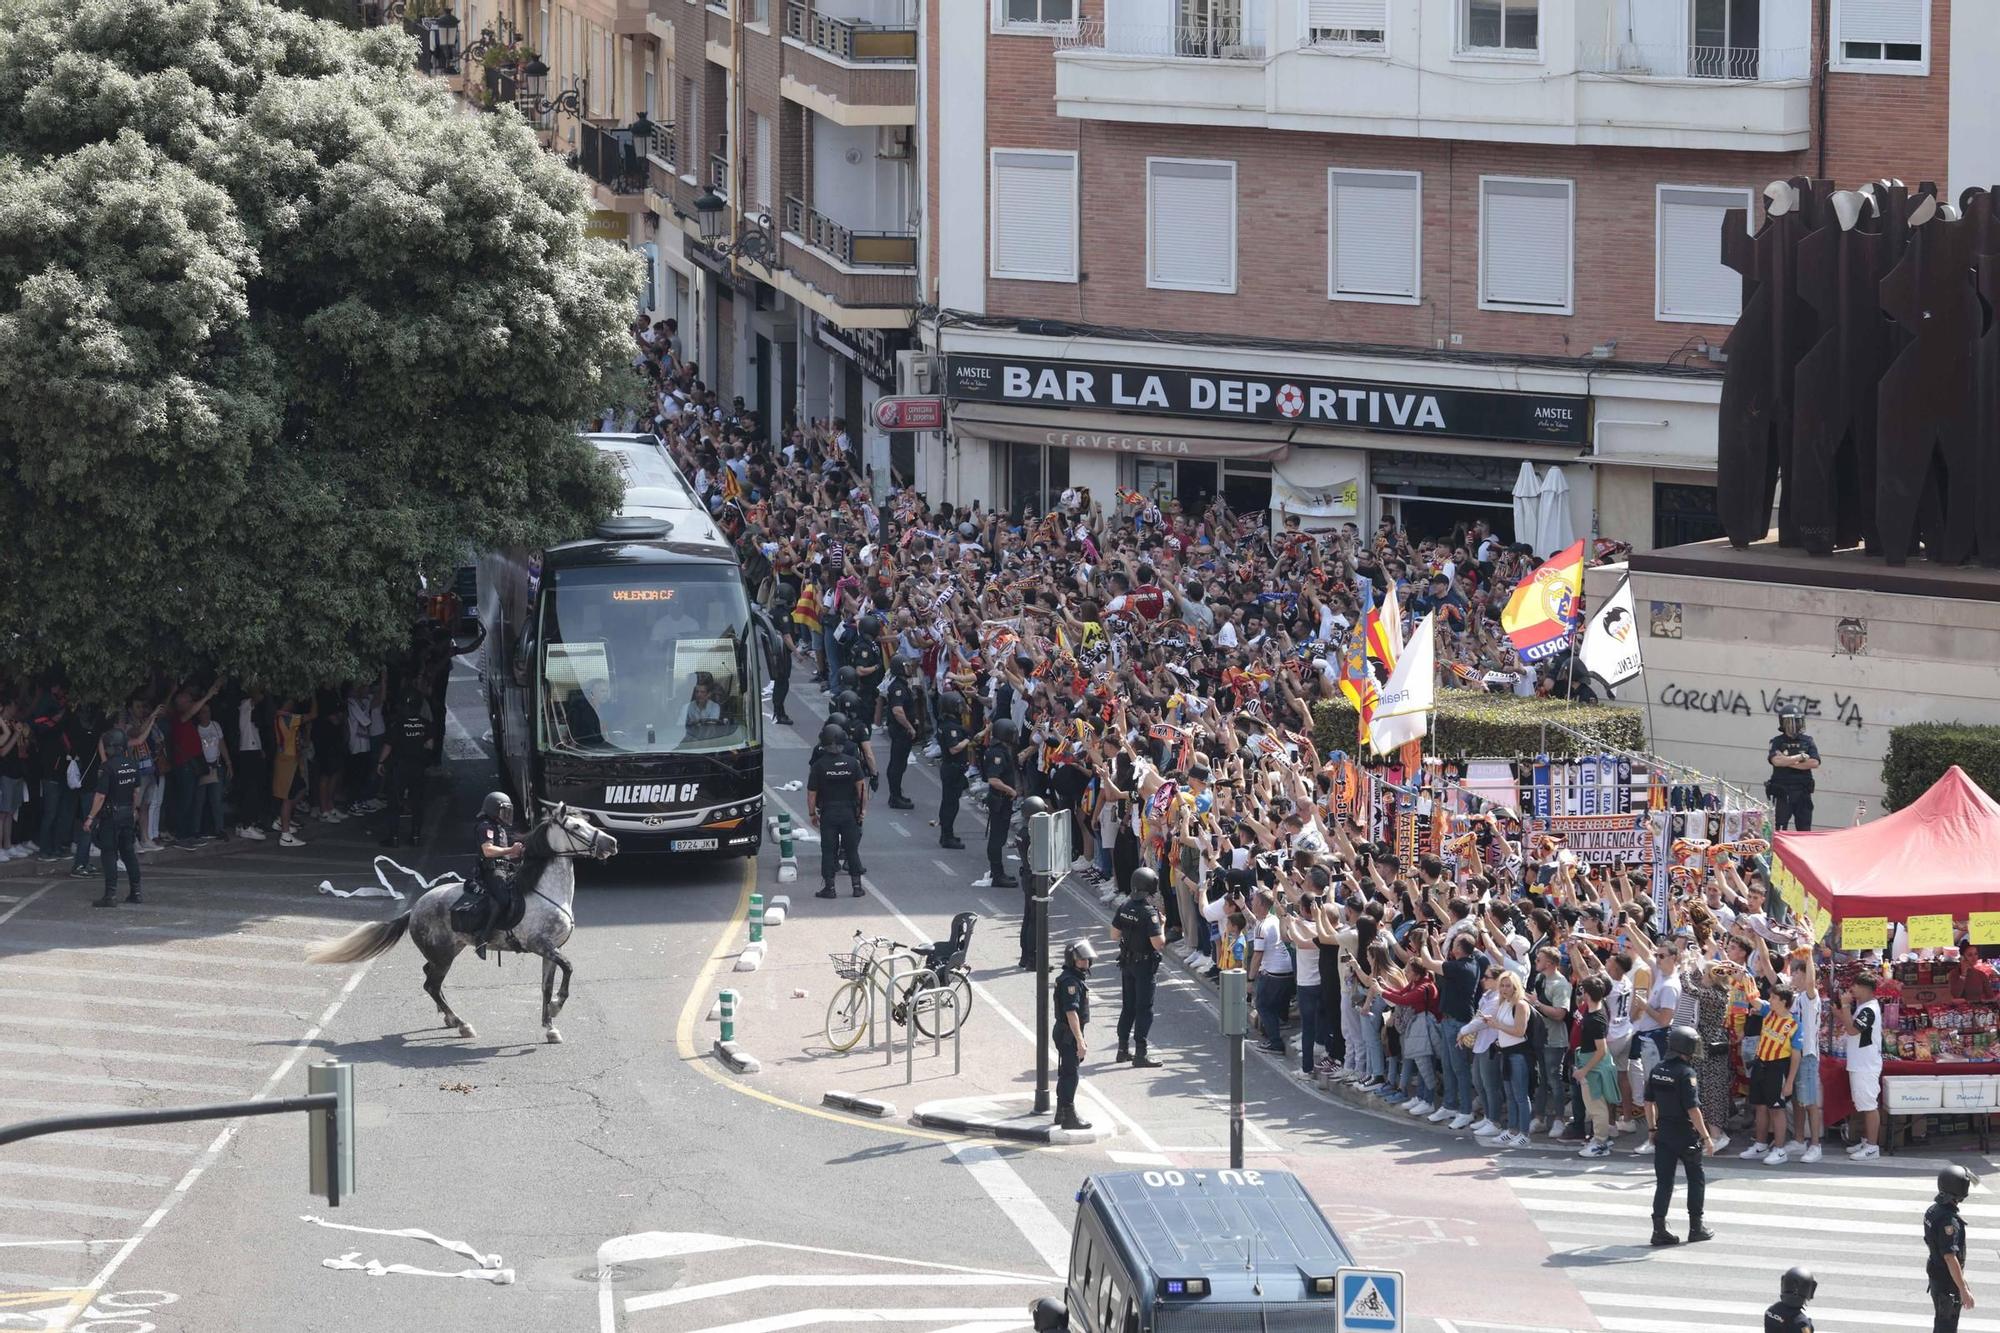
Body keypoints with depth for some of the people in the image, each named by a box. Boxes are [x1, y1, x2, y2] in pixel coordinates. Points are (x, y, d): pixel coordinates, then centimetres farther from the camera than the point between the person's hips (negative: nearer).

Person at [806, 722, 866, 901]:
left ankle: (829, 887, 4)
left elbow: (812, 793, -6)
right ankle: (856, 885, 11)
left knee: (828, 850, 4)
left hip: (828, 813, -2)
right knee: (852, 849, 10)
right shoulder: (852, 762, -4)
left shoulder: (819, 765, -9)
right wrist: (863, 808, 5)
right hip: (849, 812, 2)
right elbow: (861, 787, -5)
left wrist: (812, 814, 4)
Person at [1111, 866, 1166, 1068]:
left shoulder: (1124, 907, -1)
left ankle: (1123, 1049, 25)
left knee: (1128, 1006, 18)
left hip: (1127, 962, 7)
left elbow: (1114, 934, 8)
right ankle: (1140, 1053, -1)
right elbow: (1158, 944, -24)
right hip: (1145, 965, -7)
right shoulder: (1149, 913, -22)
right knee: (1144, 1008, -1)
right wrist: (1162, 928, -7)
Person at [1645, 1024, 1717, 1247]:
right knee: (1696, 1180, 11)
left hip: (1663, 1134, 6)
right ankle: (1696, 1227, 15)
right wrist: (1706, 1137, -16)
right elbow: (1693, 1109, -21)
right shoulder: (1686, 1074, -18)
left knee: (1663, 1182, 7)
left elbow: (1649, 1102, 11)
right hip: (1686, 1134, -6)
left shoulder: (1657, 1071, 3)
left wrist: (1652, 1128, 23)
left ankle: (1659, 1229, 1)